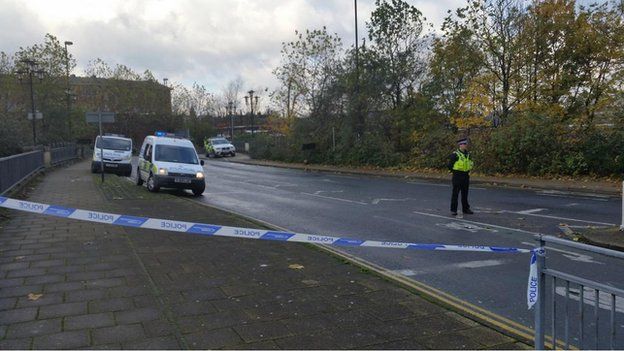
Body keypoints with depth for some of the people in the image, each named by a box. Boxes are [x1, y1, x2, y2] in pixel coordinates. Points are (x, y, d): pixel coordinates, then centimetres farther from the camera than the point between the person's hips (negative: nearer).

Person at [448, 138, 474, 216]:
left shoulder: (468, 154, 9)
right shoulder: (455, 154, -12)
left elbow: (470, 163, 23)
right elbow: (450, 165, -9)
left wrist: (468, 171, 14)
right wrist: (455, 172, -5)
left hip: (466, 176, 7)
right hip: (457, 176, -7)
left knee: (465, 193, 13)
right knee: (455, 193, -2)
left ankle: (465, 209, 23)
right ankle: (453, 210, 3)